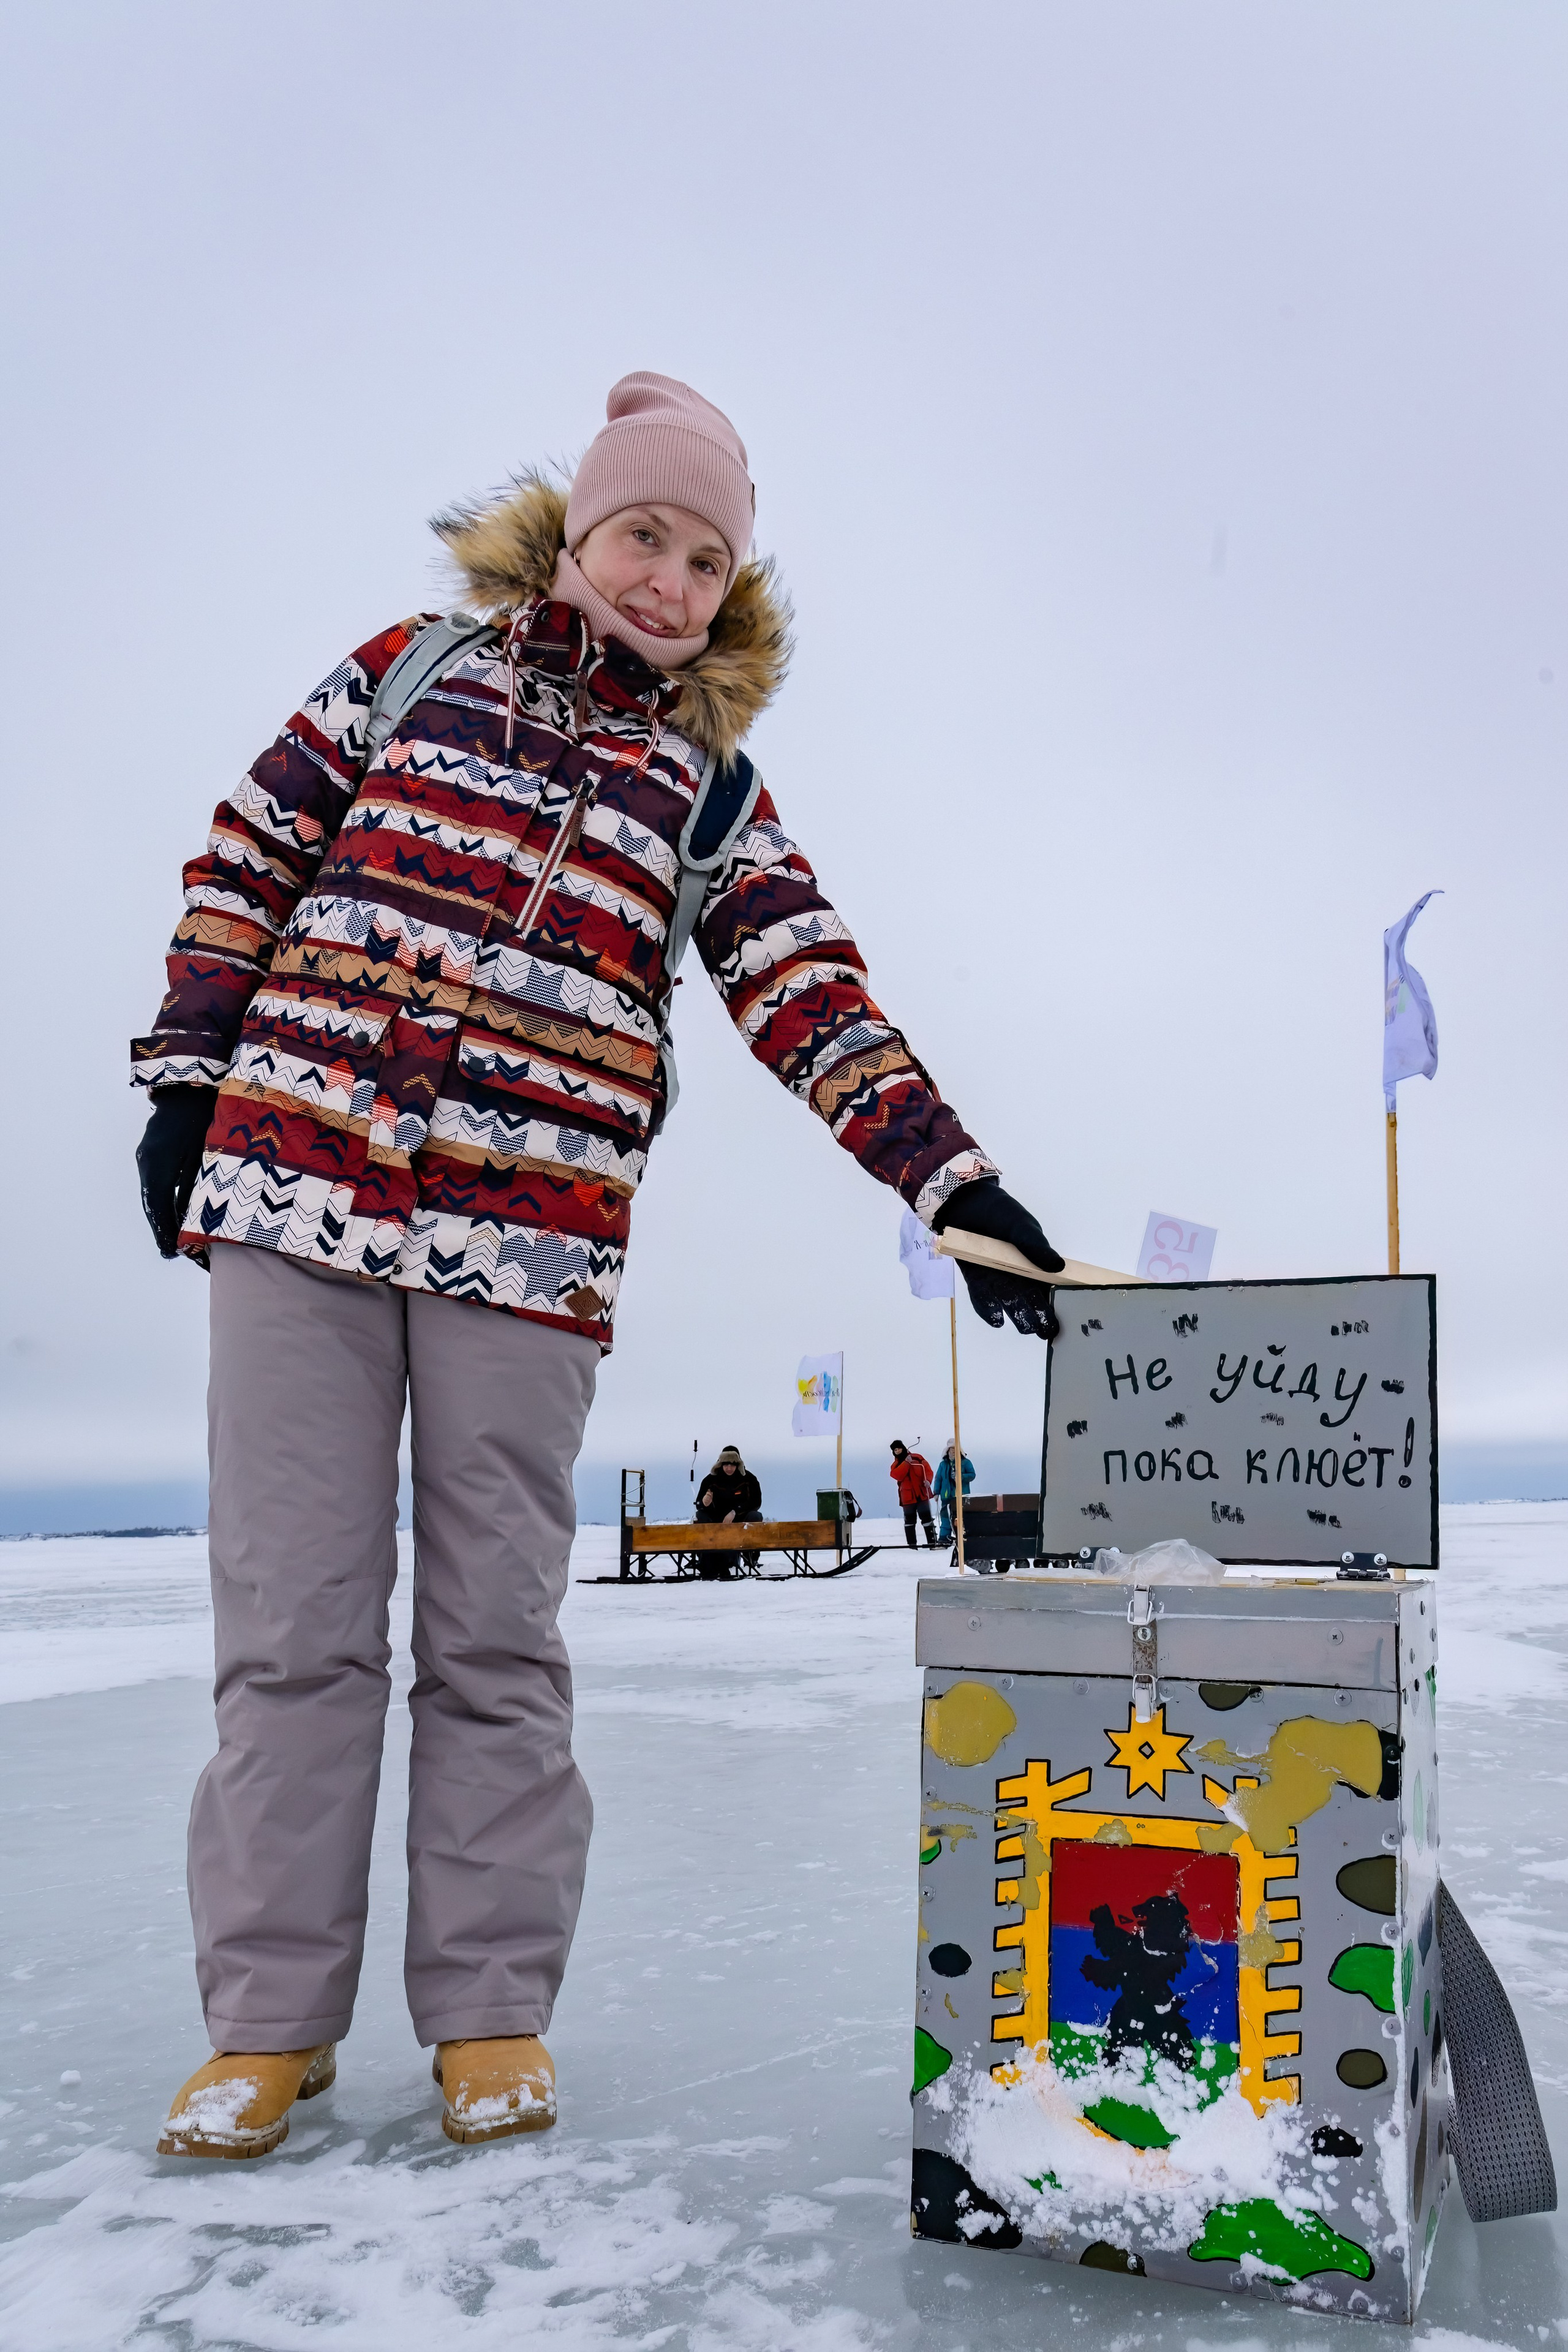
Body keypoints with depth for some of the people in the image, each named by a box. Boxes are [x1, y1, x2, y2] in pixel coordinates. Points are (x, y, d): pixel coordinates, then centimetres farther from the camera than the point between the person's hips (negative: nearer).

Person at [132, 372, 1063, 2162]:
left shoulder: (710, 787, 13)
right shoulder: (412, 669, 13)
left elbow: (813, 998, 2)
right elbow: (248, 858, 14)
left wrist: (955, 1188, -9)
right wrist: (186, 1075, 6)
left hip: (531, 1241, 0)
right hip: (297, 1188, 0)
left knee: (496, 1635, 4)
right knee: (292, 1614, 2)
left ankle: (488, 2012, 18)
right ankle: (267, 2017, 14)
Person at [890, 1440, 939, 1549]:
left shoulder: (918, 1458, 6)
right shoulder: (896, 1465, 9)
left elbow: (928, 1469, 1)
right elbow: (897, 1475, -11)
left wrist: (927, 1480, -17)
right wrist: (906, 1463, -14)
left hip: (922, 1494, -2)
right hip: (908, 1496, 2)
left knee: (926, 1518, -2)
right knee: (909, 1520, 5)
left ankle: (932, 1543, 0)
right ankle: (912, 1545, 10)